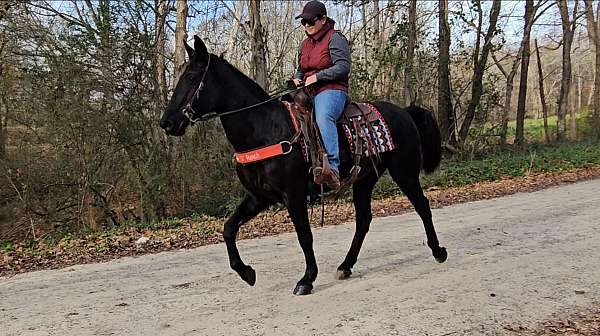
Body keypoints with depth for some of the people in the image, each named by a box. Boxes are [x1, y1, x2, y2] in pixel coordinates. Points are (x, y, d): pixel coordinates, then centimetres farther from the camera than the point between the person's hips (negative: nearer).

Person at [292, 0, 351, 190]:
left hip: (331, 90, -9)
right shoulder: (305, 44, 22)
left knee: (323, 118, -38)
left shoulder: (335, 38, -2)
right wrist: (297, 79, 9)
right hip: (309, 93, 10)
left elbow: (343, 66, -13)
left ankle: (333, 169, -51)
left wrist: (317, 76, -16)